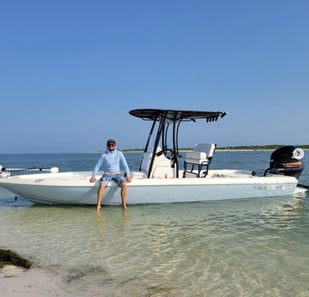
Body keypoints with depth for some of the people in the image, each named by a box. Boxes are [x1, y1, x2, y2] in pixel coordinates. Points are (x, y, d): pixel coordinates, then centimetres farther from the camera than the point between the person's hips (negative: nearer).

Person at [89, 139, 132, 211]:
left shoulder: (119, 154, 3)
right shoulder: (104, 155, 1)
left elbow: (125, 165, 4)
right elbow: (97, 166, 4)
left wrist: (128, 176, -6)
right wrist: (93, 177, -5)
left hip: (116, 174, 1)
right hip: (107, 174, -1)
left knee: (124, 184, -29)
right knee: (101, 185, -31)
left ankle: (124, 204, -21)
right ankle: (98, 205, -25)